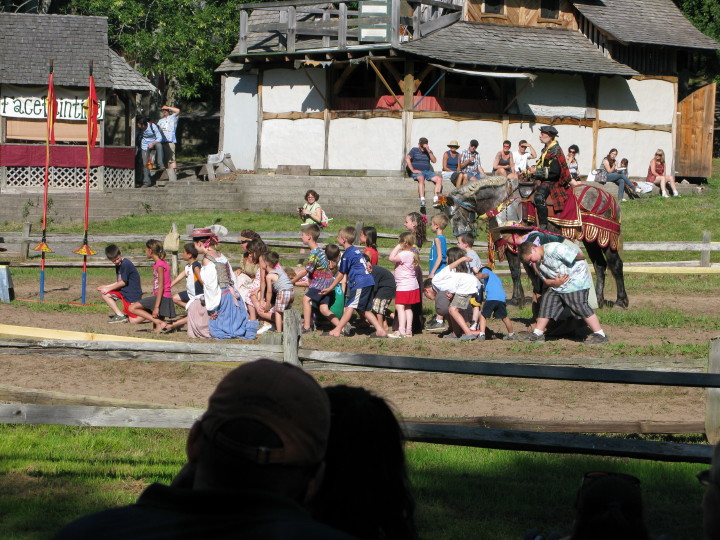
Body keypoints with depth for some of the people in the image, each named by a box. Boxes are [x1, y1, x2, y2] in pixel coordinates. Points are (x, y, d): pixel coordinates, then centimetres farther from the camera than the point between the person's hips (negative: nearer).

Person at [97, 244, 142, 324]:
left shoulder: (126, 264, -18)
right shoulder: (118, 265, 11)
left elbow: (123, 282, -16)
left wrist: (108, 288, -6)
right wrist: (106, 287, 4)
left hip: (132, 295, -10)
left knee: (134, 320, -15)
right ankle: (120, 315, 2)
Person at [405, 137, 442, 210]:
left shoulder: (429, 151, 19)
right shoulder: (414, 150, 10)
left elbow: (434, 160, 5)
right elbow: (407, 159, -5)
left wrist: (429, 151, -9)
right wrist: (413, 170, -14)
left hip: (427, 171, 4)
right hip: (417, 172, -4)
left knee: (439, 179, -21)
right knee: (421, 178, -39)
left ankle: (435, 200, -30)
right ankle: (422, 201, -51)